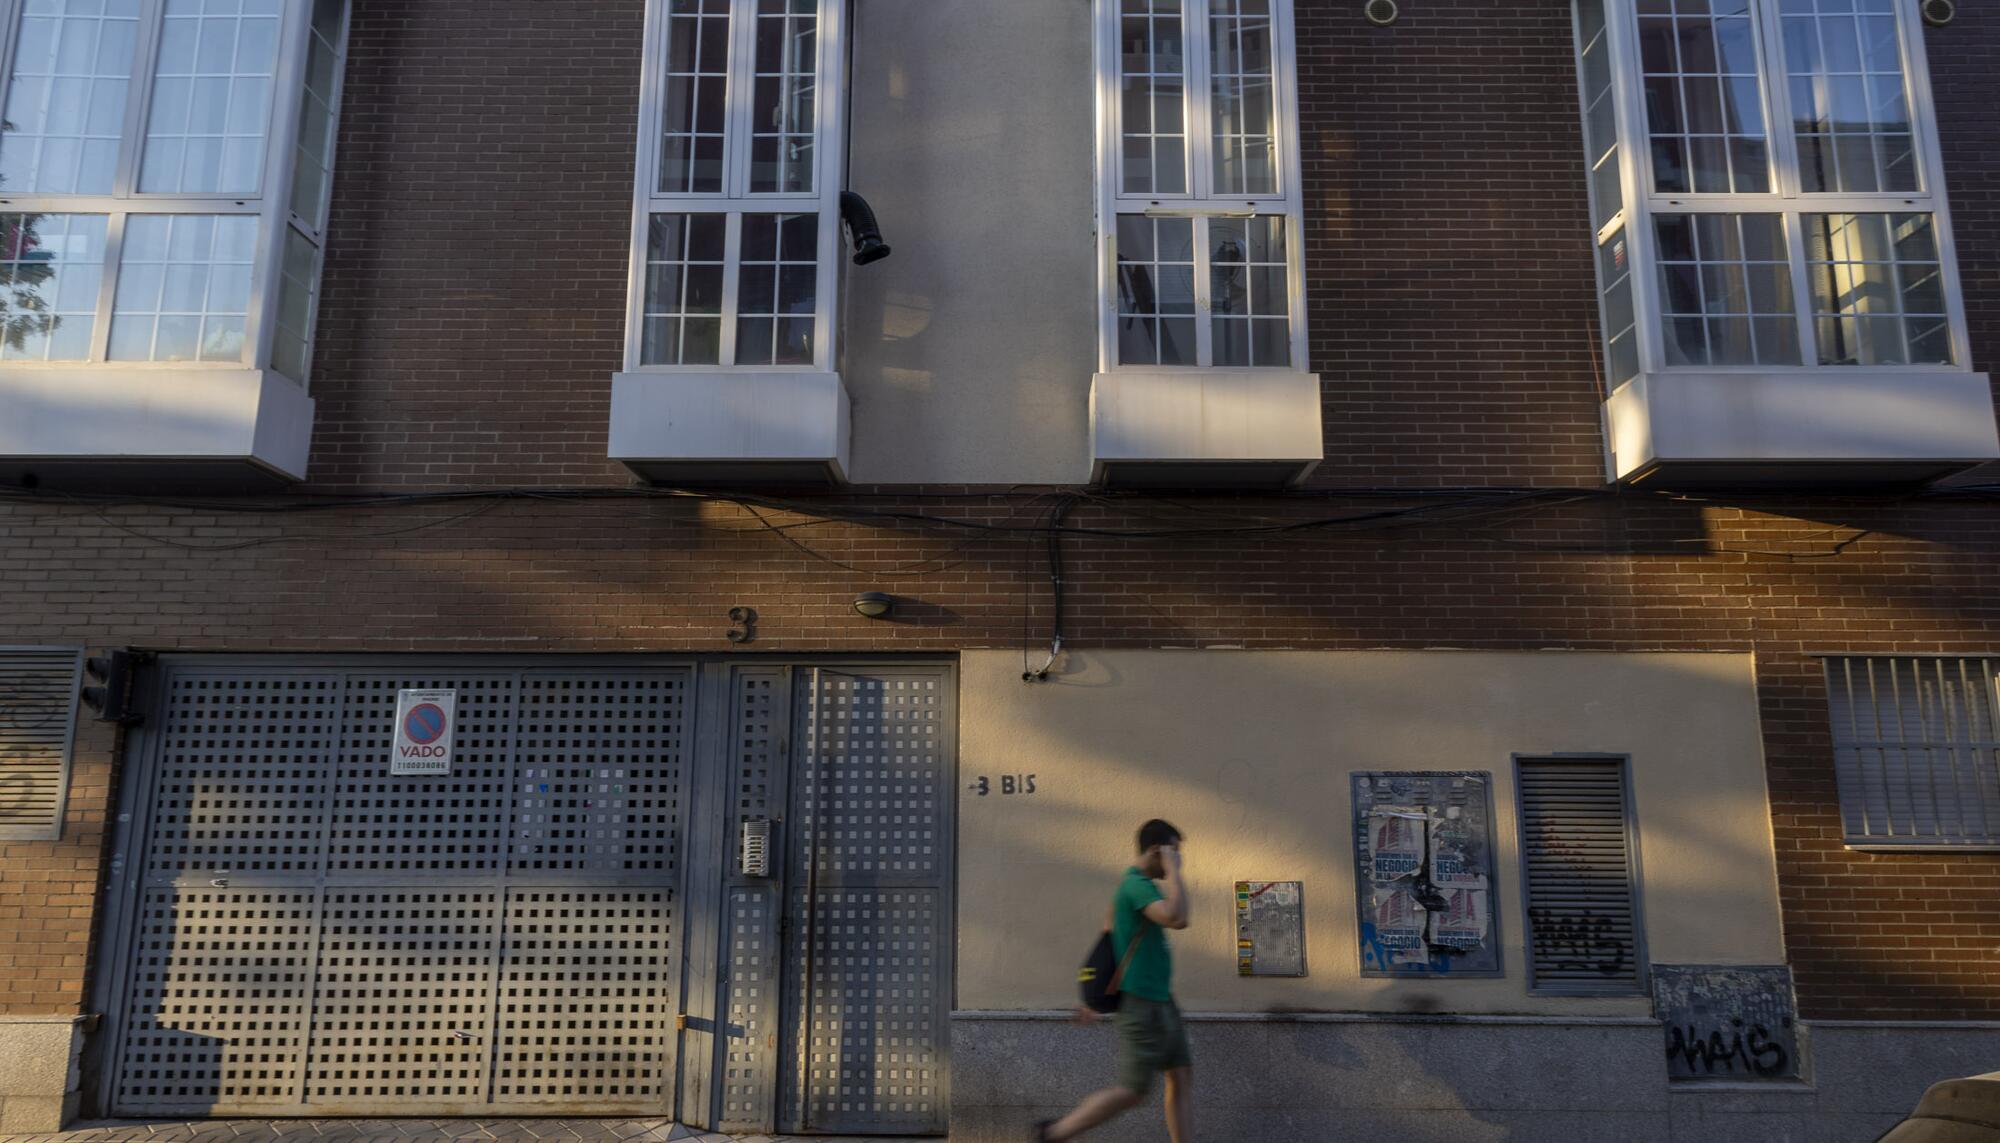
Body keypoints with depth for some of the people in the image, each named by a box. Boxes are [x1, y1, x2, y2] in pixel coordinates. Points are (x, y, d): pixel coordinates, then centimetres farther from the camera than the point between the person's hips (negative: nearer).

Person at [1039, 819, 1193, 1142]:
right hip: (1141, 1004, -10)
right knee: (1133, 1092, -3)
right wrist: (1173, 870, -21)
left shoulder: (1135, 884, 14)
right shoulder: (1138, 885, -17)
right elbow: (1177, 918, -33)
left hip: (1159, 1002, 10)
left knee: (1183, 1076, 7)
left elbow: (1108, 937, 21)